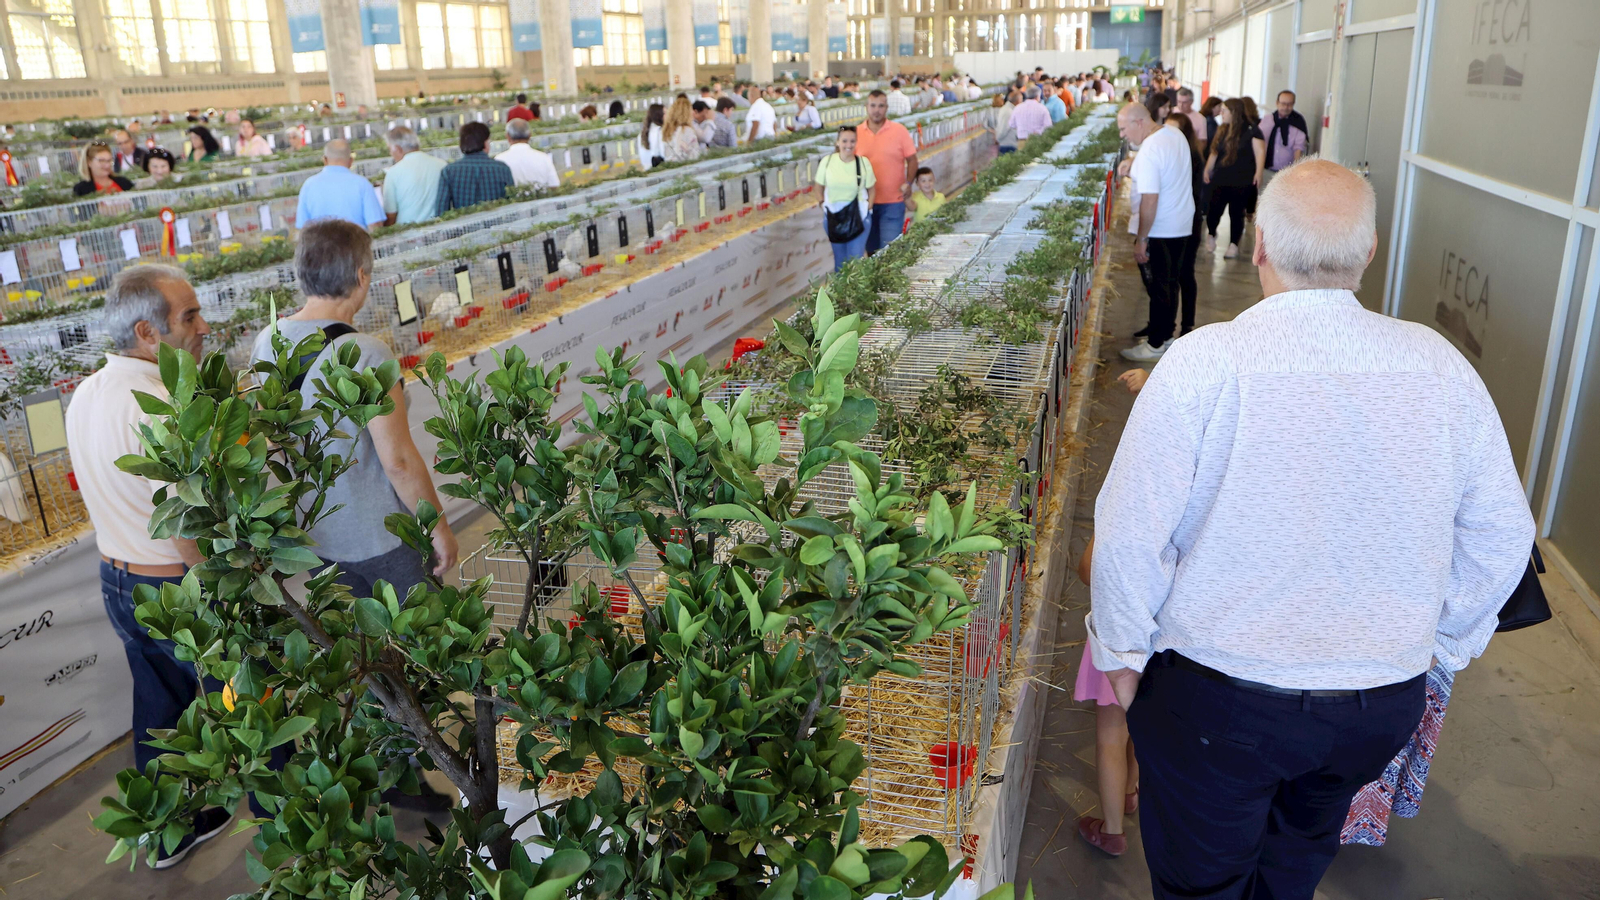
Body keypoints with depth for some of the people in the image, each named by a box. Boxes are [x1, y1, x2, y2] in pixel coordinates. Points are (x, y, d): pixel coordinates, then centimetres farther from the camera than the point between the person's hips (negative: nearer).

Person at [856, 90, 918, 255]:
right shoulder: (857, 133, 3)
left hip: (893, 202, -2)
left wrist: (908, 183, -14)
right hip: (866, 201, 3)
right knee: (871, 248, 12)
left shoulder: (899, 130, -2)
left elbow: (912, 159, 1)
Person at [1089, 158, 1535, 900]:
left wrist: (1122, 654, -1)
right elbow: (1501, 537, 3)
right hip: (1385, 703, 5)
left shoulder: (1203, 363, -20)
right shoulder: (1439, 366, -6)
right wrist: (1446, 645, 18)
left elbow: (1130, 533, -17)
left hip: (1218, 698, -4)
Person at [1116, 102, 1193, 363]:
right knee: (1171, 283, 19)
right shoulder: (1176, 134, 4)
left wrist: (1141, 240, -22)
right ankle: (1165, 332, 32)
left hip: (1159, 231, -9)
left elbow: (1150, 200, -27)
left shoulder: (1149, 152, -25)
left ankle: (1156, 344, 12)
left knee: (1158, 287, 2)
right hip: (1182, 225, 9)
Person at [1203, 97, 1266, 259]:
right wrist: (1207, 170, 13)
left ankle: (1233, 245, 12)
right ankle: (1211, 235, 28)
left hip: (1241, 180, -4)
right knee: (1214, 209, 0)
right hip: (1220, 179, 4)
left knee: (1236, 212, 2)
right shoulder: (1222, 130, 12)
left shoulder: (1251, 130, -6)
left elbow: (1260, 151, -10)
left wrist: (1258, 173, -18)